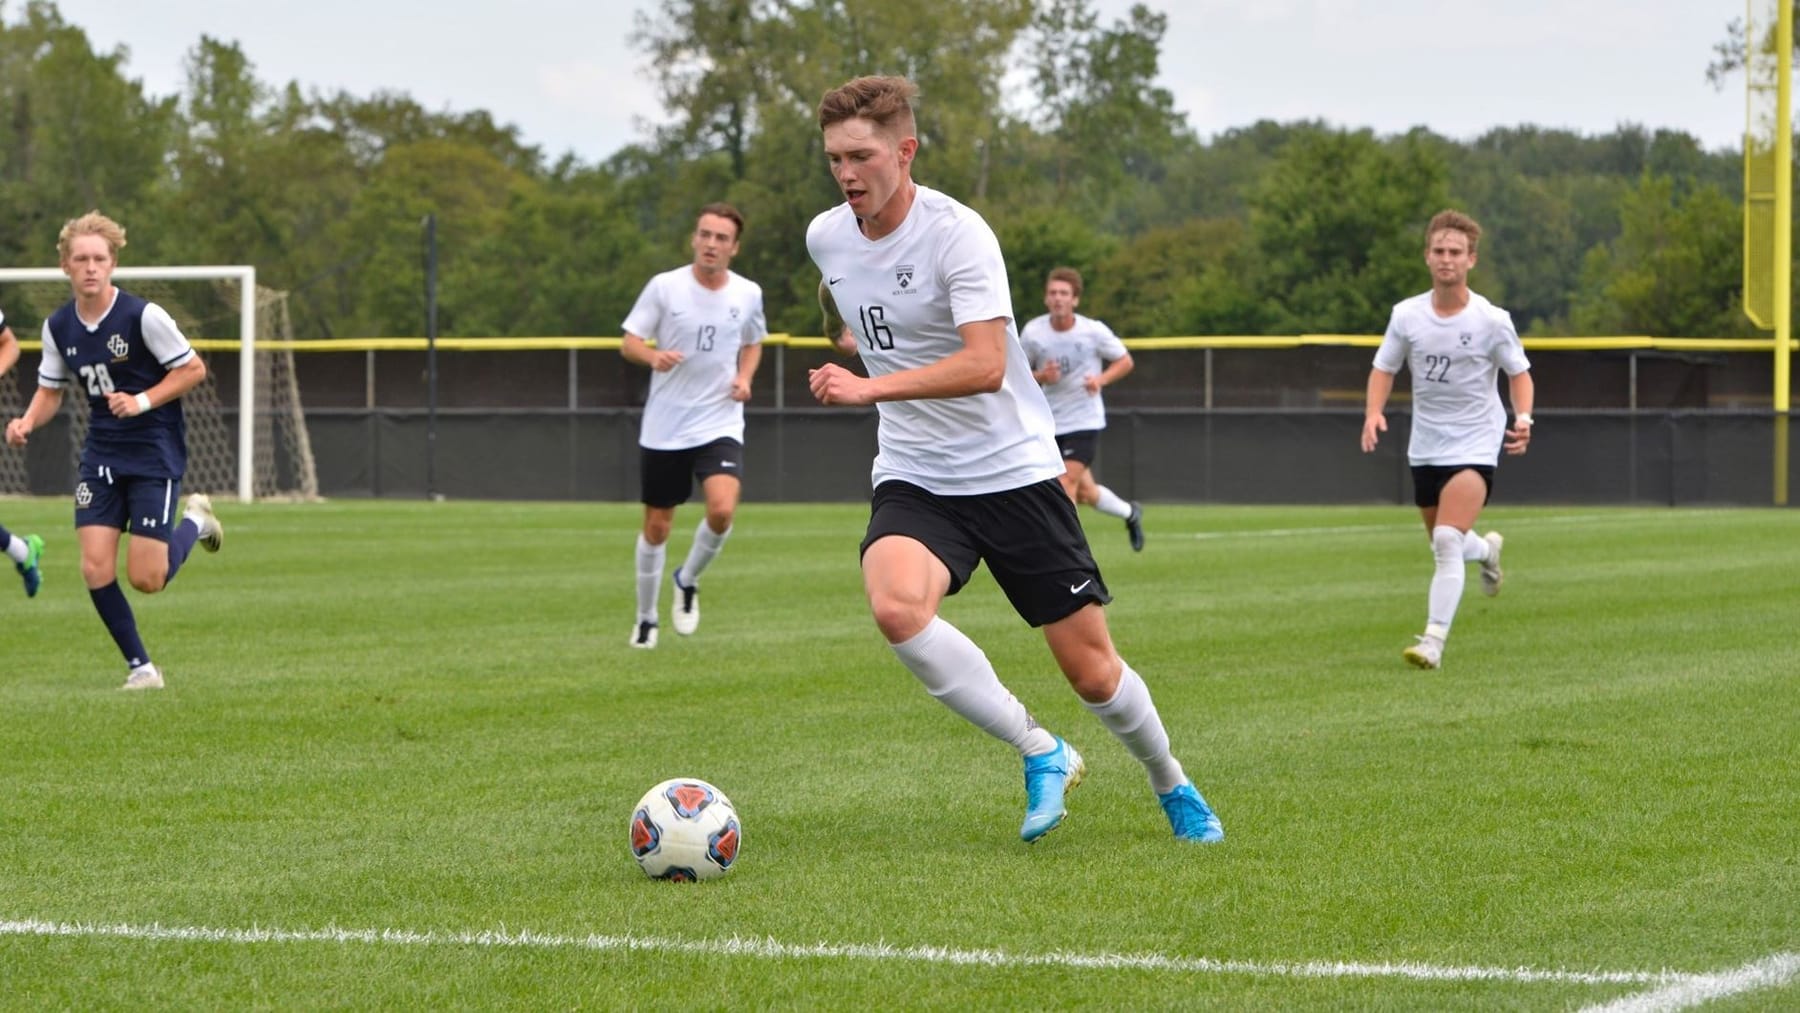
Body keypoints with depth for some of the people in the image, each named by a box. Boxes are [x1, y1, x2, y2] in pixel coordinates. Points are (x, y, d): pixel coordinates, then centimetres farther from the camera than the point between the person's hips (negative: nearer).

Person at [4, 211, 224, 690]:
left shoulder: (143, 316, -16)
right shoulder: (58, 326, 0)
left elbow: (193, 369, -9)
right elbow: (50, 390, 12)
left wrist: (143, 401, -20)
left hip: (154, 453, -5)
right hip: (101, 456, 5)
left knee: (146, 579, -7)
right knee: (95, 569, -9)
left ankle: (194, 522, 24)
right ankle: (140, 666, 9)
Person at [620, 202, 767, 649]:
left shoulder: (748, 294, 1)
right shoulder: (664, 286, -6)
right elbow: (629, 341, -3)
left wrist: (745, 378, 0)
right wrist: (654, 356, -25)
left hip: (720, 423, 1)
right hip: (664, 427, -1)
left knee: (722, 510, -22)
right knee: (657, 526, 6)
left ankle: (688, 581, 8)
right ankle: (646, 618, 27)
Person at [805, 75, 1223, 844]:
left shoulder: (957, 233, -18)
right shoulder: (825, 238, 1)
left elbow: (986, 366, -30)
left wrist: (872, 387, -37)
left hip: (1013, 470, -4)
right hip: (914, 481, 4)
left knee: (1091, 671, 1)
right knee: (895, 606, -29)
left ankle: (1173, 787, 32)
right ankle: (1041, 754, -13)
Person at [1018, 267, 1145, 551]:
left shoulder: (1094, 331, -11)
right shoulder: (1032, 332, -7)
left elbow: (1125, 362, 2)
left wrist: (1101, 379, -17)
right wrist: (1041, 377, -18)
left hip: (1084, 420, -3)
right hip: (1050, 421, 3)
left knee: (1066, 484, -16)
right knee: (1085, 493, 12)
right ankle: (1129, 513, 41)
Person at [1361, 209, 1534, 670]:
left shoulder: (1491, 320, -11)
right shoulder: (1407, 315, -3)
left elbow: (1519, 373, 0)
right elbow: (1384, 368, 5)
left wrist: (1523, 417, -19)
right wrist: (1374, 412, -14)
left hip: (1475, 445, -5)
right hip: (1425, 446, 5)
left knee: (1447, 541, -22)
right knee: (1445, 546, 18)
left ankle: (1434, 640, -19)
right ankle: (1486, 549, 54)